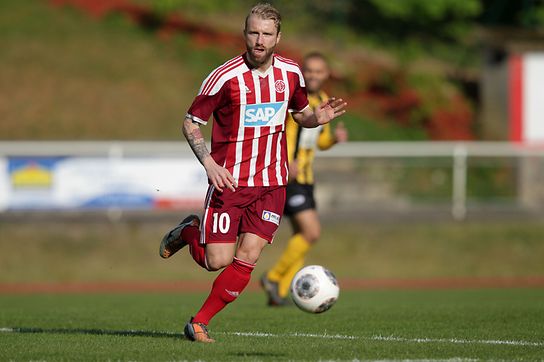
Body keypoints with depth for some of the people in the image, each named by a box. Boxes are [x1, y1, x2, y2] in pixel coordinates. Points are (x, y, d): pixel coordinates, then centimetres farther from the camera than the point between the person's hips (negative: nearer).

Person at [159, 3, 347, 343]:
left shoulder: (290, 73, 1)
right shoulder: (226, 77, -12)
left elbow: (300, 112, 19)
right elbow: (191, 123, -5)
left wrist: (317, 118, -5)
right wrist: (209, 162, -19)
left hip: (271, 183, 3)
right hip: (229, 181, -3)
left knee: (247, 258, -8)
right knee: (216, 261, -7)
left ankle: (200, 322, 6)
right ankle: (188, 231, 27)